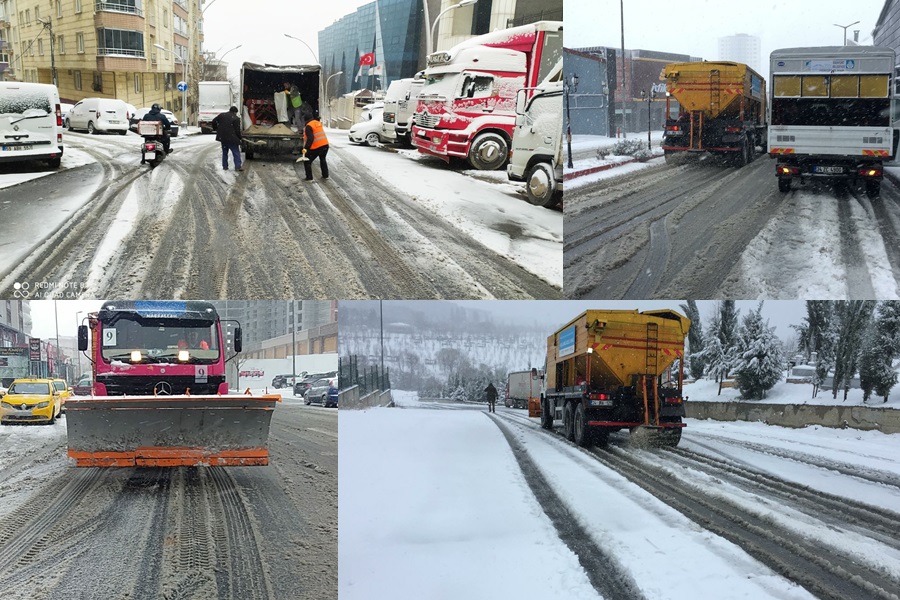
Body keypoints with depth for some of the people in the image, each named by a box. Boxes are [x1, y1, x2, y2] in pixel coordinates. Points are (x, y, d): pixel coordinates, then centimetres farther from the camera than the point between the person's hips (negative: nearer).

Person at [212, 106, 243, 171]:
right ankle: (238, 166, -7)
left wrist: (215, 129, 28)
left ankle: (225, 166, 17)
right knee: (236, 152, 0)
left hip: (222, 137, 5)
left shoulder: (222, 115, 8)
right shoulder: (236, 118, -7)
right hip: (232, 138, -5)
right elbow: (237, 130, -8)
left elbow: (214, 121, 14)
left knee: (224, 152, 17)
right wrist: (239, 138, 5)